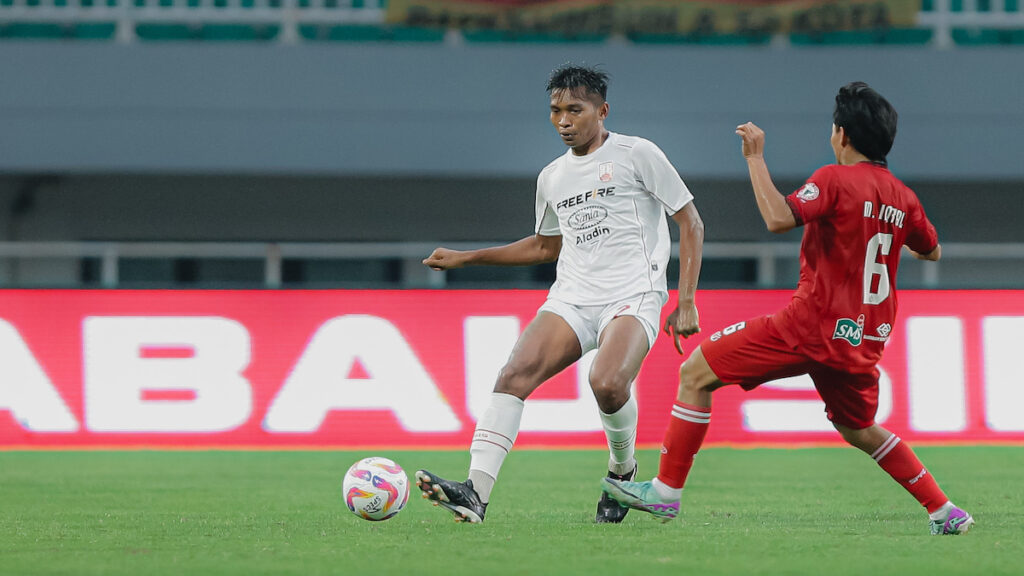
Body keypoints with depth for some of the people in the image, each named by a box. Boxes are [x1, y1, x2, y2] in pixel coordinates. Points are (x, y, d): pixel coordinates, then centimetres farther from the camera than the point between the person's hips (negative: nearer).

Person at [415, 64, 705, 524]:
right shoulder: (552, 178, 18)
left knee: (607, 383, -32)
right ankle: (475, 493, -33)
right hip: (571, 298, 5)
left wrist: (686, 302, -6)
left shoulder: (636, 155, 1)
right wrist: (465, 258, 28)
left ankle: (622, 469, 1)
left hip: (632, 296, -5)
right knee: (515, 374, -21)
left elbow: (691, 225, 3)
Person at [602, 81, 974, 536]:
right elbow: (931, 251, 25)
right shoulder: (902, 197, 9)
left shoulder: (836, 180, -10)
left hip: (813, 324, -7)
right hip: (865, 340, 7)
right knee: (859, 430, 27)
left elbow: (778, 218, -25)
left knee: (696, 373, 0)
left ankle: (667, 490, -3)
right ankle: (945, 512, 21)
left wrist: (755, 158, -15)